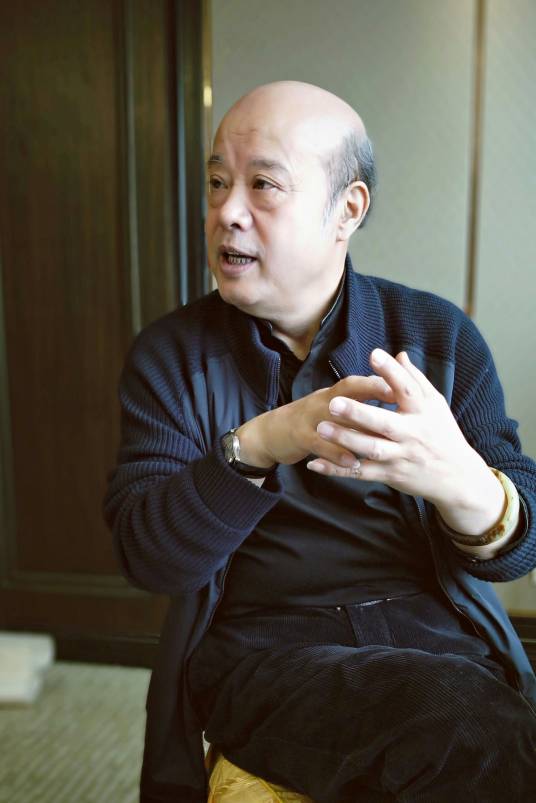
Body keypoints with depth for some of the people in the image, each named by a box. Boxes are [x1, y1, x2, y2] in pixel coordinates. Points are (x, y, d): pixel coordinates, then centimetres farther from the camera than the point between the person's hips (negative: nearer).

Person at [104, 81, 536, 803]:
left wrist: (455, 479, -25)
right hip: (261, 645, -2)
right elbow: (146, 554, -7)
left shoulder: (440, 335, 5)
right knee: (473, 736, -30)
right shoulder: (169, 356, 4)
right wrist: (254, 447, -25)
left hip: (437, 633, 3)